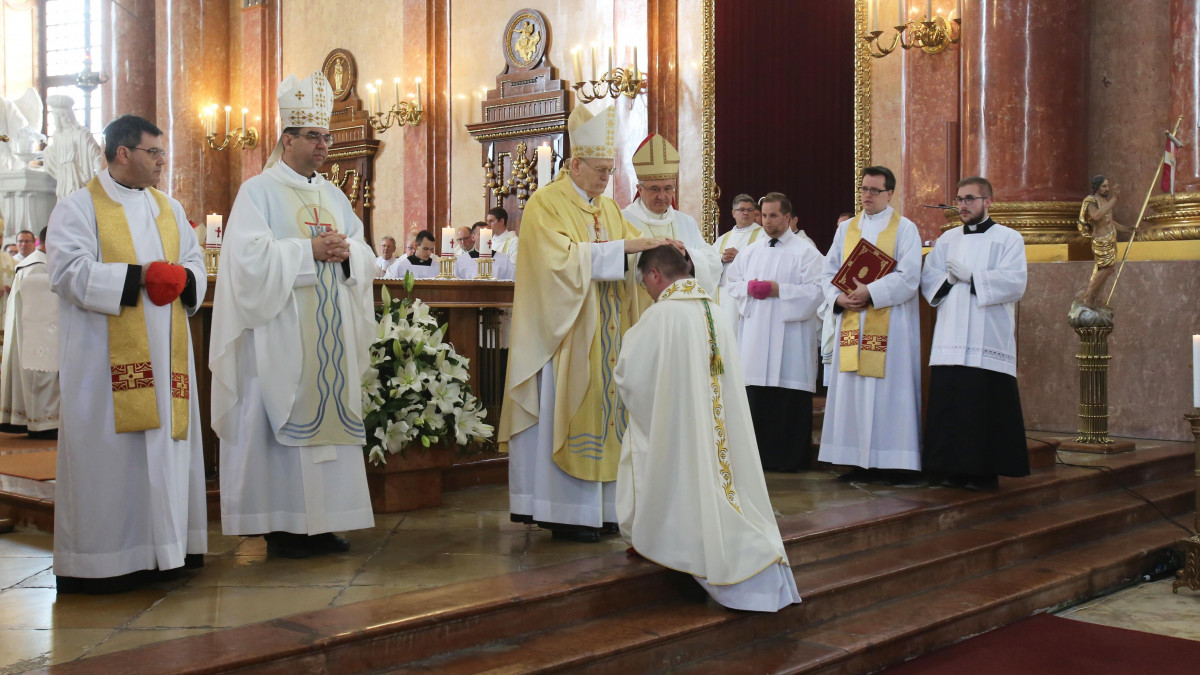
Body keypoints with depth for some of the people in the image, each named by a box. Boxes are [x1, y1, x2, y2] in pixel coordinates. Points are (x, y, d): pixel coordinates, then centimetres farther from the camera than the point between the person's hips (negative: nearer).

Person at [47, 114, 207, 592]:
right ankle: (99, 562, 2)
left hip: (163, 353, 6)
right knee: (108, 451, -5)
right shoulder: (79, 207, -2)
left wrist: (182, 279, -9)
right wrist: (139, 276, -18)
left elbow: (195, 263, 14)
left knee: (164, 442, 7)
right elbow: (70, 273, -14)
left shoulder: (169, 208, 17)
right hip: (106, 358, -6)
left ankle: (165, 546, 14)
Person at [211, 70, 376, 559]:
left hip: (330, 332, 6)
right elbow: (250, 256, -13)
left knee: (329, 410, 4)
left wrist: (347, 253, -6)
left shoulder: (333, 196, 18)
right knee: (283, 417, -6)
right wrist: (309, 250, -16)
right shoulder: (259, 192, -1)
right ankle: (281, 526, 1)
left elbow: (365, 254, 16)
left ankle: (319, 522, 11)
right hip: (281, 332, -6)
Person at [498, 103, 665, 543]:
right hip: (566, 333, -7)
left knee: (602, 411, 6)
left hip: (606, 337, 7)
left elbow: (630, 252, 12)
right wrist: (619, 248, -22)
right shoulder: (547, 203, -6)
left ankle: (598, 505, 12)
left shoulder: (609, 208, 16)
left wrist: (657, 249, -10)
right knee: (567, 413, -6)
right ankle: (565, 512, 0)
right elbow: (560, 258, -19)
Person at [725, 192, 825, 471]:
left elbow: (815, 291, -8)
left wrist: (777, 289, -15)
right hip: (755, 335, 5)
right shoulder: (750, 252, 17)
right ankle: (758, 455, 14)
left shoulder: (805, 251, 0)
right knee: (755, 396, 5)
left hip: (789, 336, -5)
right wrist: (749, 288, -4)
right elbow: (732, 284, 18)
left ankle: (789, 456, 6)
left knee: (789, 400, -3)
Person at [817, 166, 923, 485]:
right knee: (853, 392, 4)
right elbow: (829, 271, 12)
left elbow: (909, 277, -11)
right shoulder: (846, 229, 15)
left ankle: (896, 464, 0)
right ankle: (860, 462, 10)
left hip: (889, 324, -5)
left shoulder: (904, 229, 0)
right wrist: (838, 297, -7)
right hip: (852, 323, 5)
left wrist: (871, 292, -19)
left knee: (889, 391, -5)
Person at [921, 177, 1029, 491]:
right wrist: (949, 279, -10)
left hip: (988, 341, -4)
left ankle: (984, 473, 2)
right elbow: (927, 279, 11)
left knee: (985, 409, -6)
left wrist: (970, 277, -13)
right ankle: (953, 468, 8)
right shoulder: (947, 240, 19)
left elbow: (1015, 282, -8)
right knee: (948, 405, 0)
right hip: (949, 340, 4)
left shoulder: (1008, 238, 5)